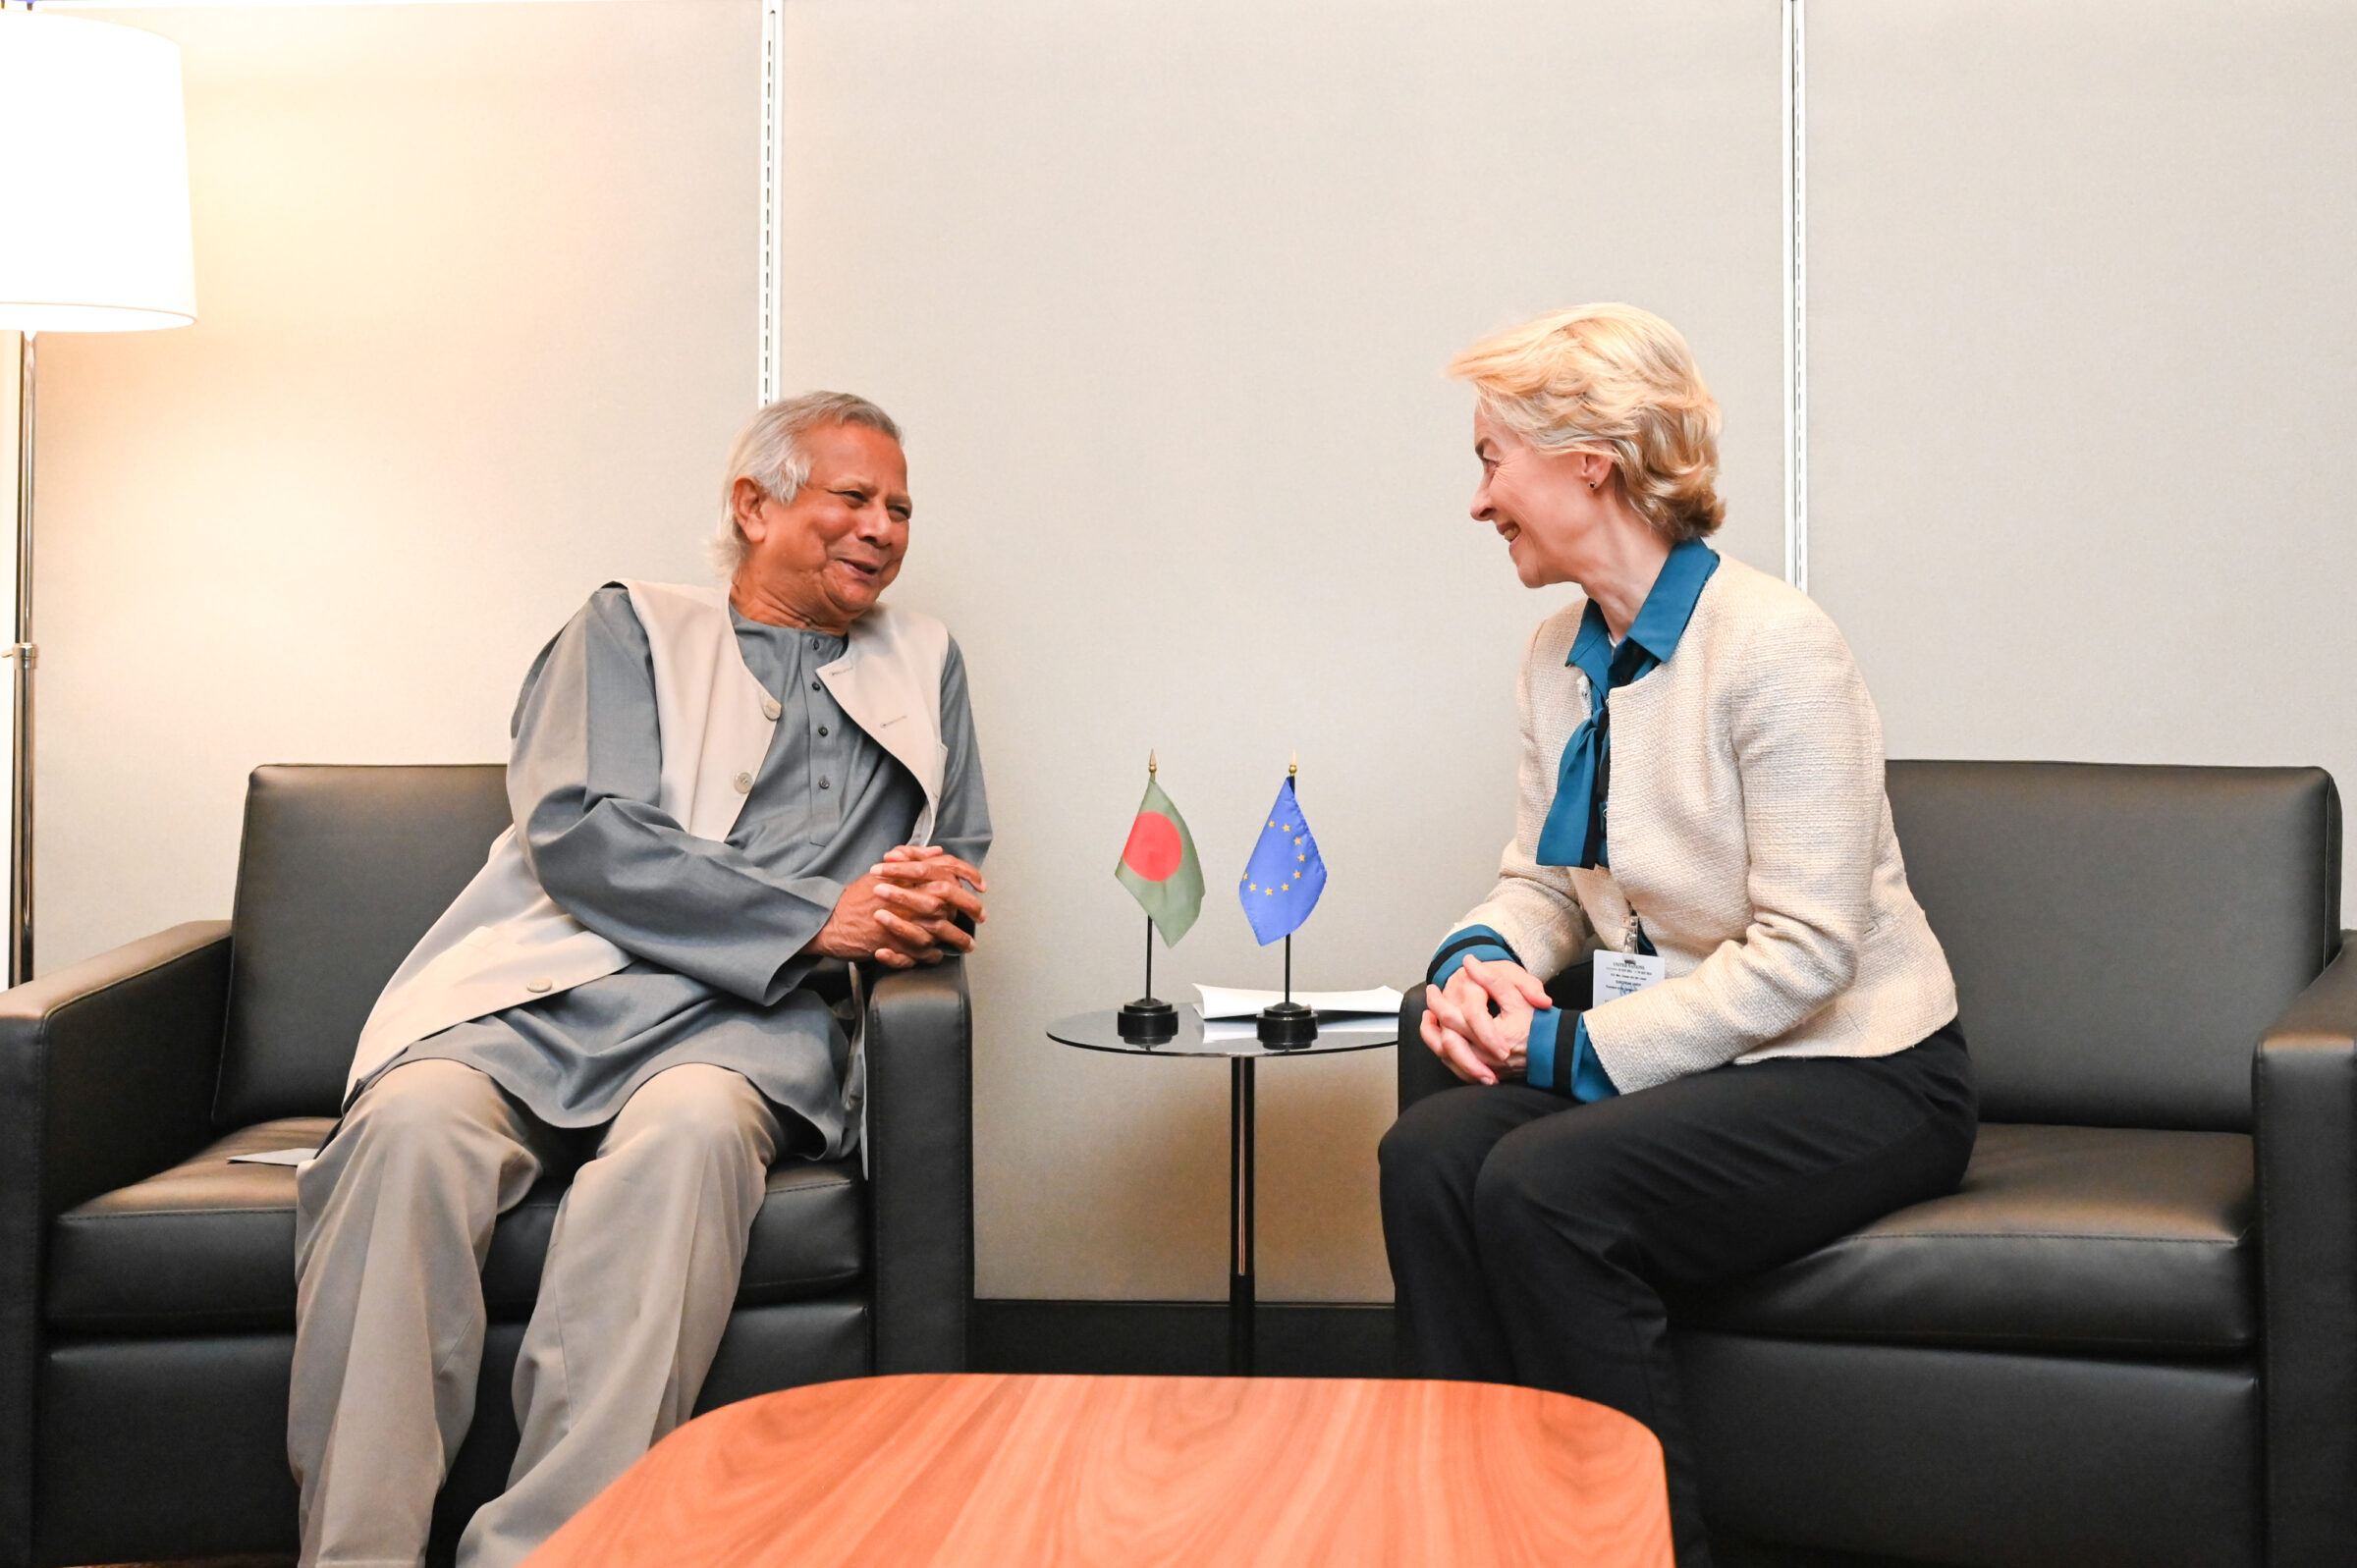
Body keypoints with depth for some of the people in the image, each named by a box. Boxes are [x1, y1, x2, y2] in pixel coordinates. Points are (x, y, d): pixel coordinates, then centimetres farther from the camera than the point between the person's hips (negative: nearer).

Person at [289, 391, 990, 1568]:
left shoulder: (922, 666, 28)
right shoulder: (630, 630, 17)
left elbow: (958, 870, 31)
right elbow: (577, 835, 1)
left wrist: (934, 906, 3)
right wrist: (818, 917, -8)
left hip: (744, 1023, 1)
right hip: (557, 987, -1)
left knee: (691, 1128, -37)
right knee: (414, 1120, -34)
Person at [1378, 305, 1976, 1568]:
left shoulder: (1773, 644, -16)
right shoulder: (1561, 655, 9)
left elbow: (1803, 952, -20)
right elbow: (1543, 881, 16)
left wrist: (1575, 1049, -20)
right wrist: (1481, 961, -8)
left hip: (1851, 1071, -7)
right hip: (1664, 1054, 7)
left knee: (1543, 1185, -29)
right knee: (1427, 1154, -21)